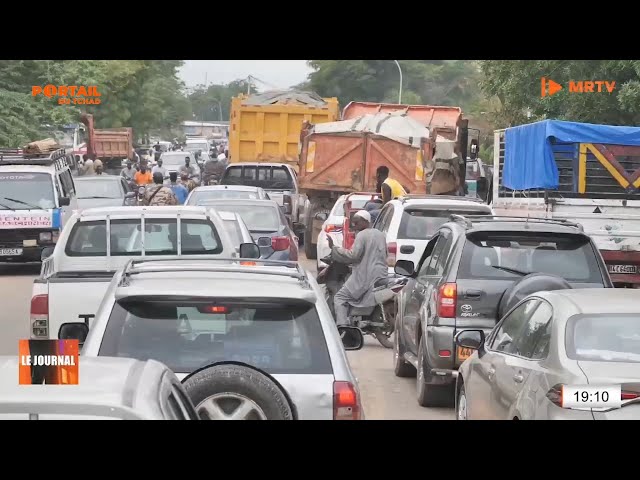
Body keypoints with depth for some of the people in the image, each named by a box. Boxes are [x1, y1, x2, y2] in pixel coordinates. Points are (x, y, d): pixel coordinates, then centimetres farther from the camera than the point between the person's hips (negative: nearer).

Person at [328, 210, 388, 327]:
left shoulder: (362, 235, -10)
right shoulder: (381, 235, 15)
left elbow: (353, 255, -18)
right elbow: (385, 254, 23)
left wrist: (334, 247, -14)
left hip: (364, 277, -7)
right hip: (381, 277, 8)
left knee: (340, 298, -3)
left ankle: (342, 326, -19)